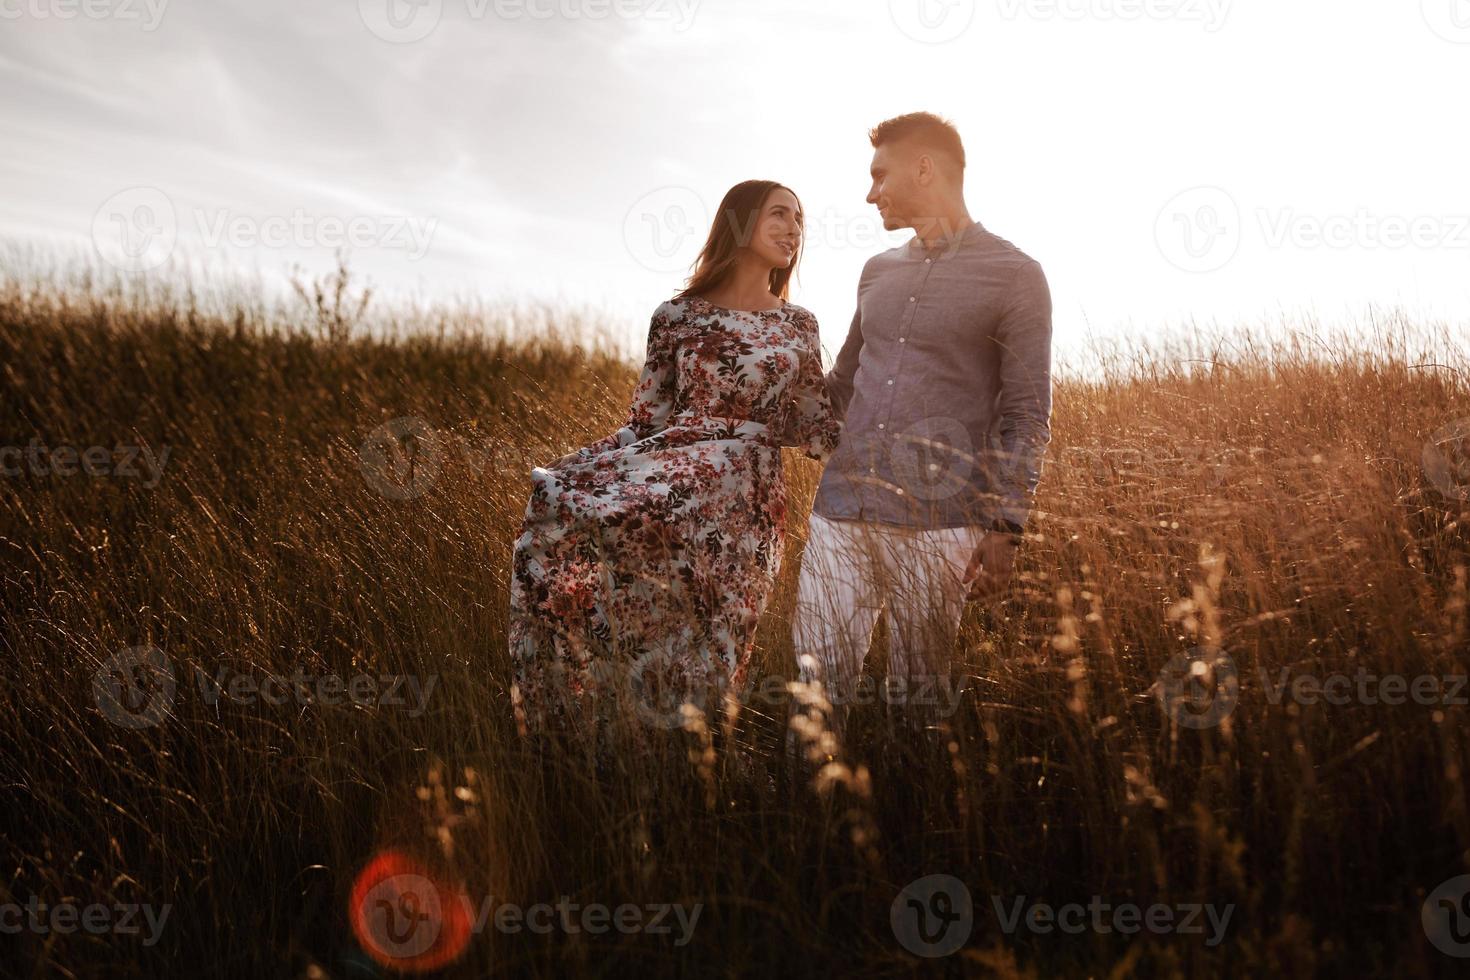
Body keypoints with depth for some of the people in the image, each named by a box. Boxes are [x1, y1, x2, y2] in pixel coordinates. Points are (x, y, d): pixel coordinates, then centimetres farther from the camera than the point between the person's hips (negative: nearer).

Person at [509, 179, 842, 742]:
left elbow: (814, 427, 13)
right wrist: (589, 465, -1)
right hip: (660, 464, 2)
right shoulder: (677, 317, 10)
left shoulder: (798, 327, 12)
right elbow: (647, 419, 10)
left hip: (741, 489, -2)